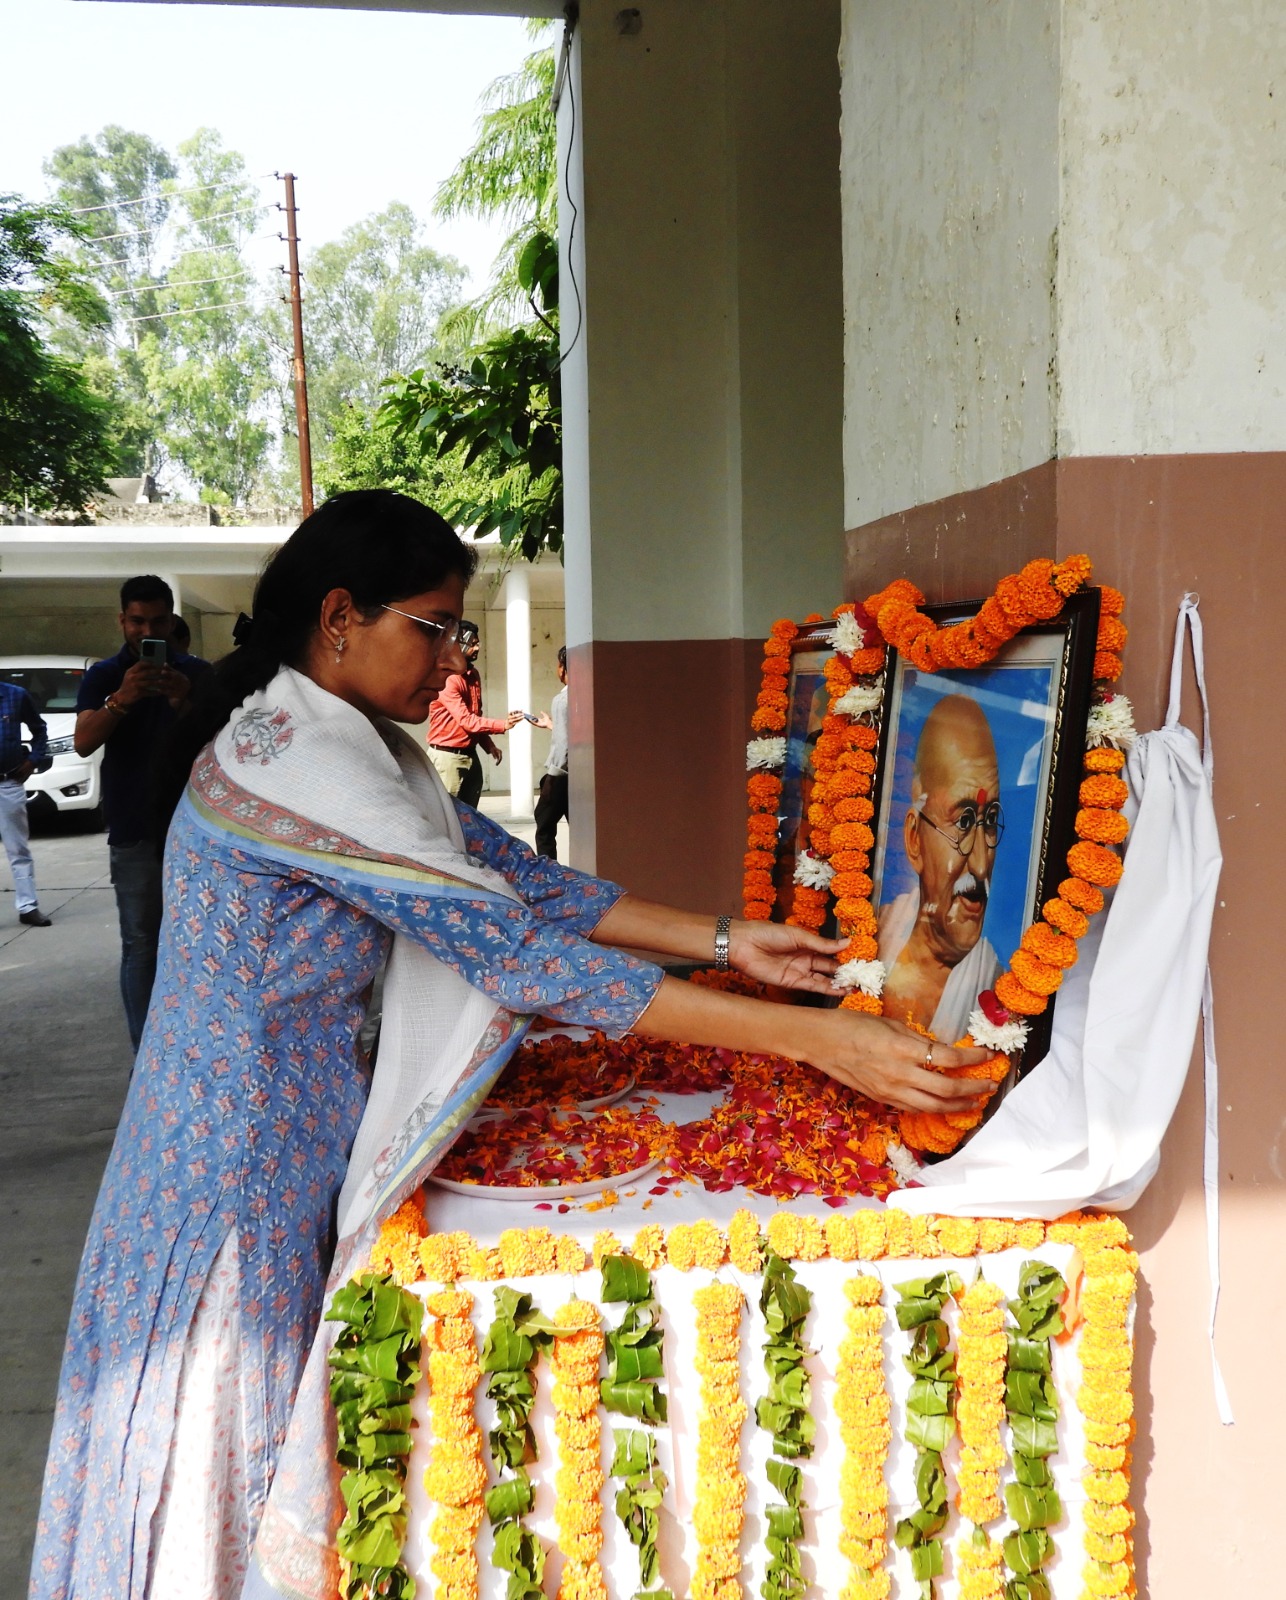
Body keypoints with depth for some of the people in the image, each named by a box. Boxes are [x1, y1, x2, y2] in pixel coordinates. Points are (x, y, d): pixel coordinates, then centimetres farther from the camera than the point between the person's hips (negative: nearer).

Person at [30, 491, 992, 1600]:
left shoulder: (359, 746, 6)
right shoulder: (298, 759, -26)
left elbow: (517, 877, 3)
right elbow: (518, 950, -31)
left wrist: (725, 942, -4)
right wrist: (810, 1037, -30)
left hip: (301, 1143, 9)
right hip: (243, 1162, -9)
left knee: (285, 1416, 20)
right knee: (226, 1454, 9)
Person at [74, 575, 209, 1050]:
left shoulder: (197, 672, 6)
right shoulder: (103, 676, 5)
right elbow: (83, 743, -10)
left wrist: (187, 702, -22)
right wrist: (121, 699, -28)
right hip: (133, 833, -1)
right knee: (140, 946, -2)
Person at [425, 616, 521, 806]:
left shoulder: (473, 674, 12)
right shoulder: (446, 679, -16)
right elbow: (466, 720, -21)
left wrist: (488, 744, 9)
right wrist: (503, 724, -24)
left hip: (470, 755, 8)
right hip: (448, 756, -8)